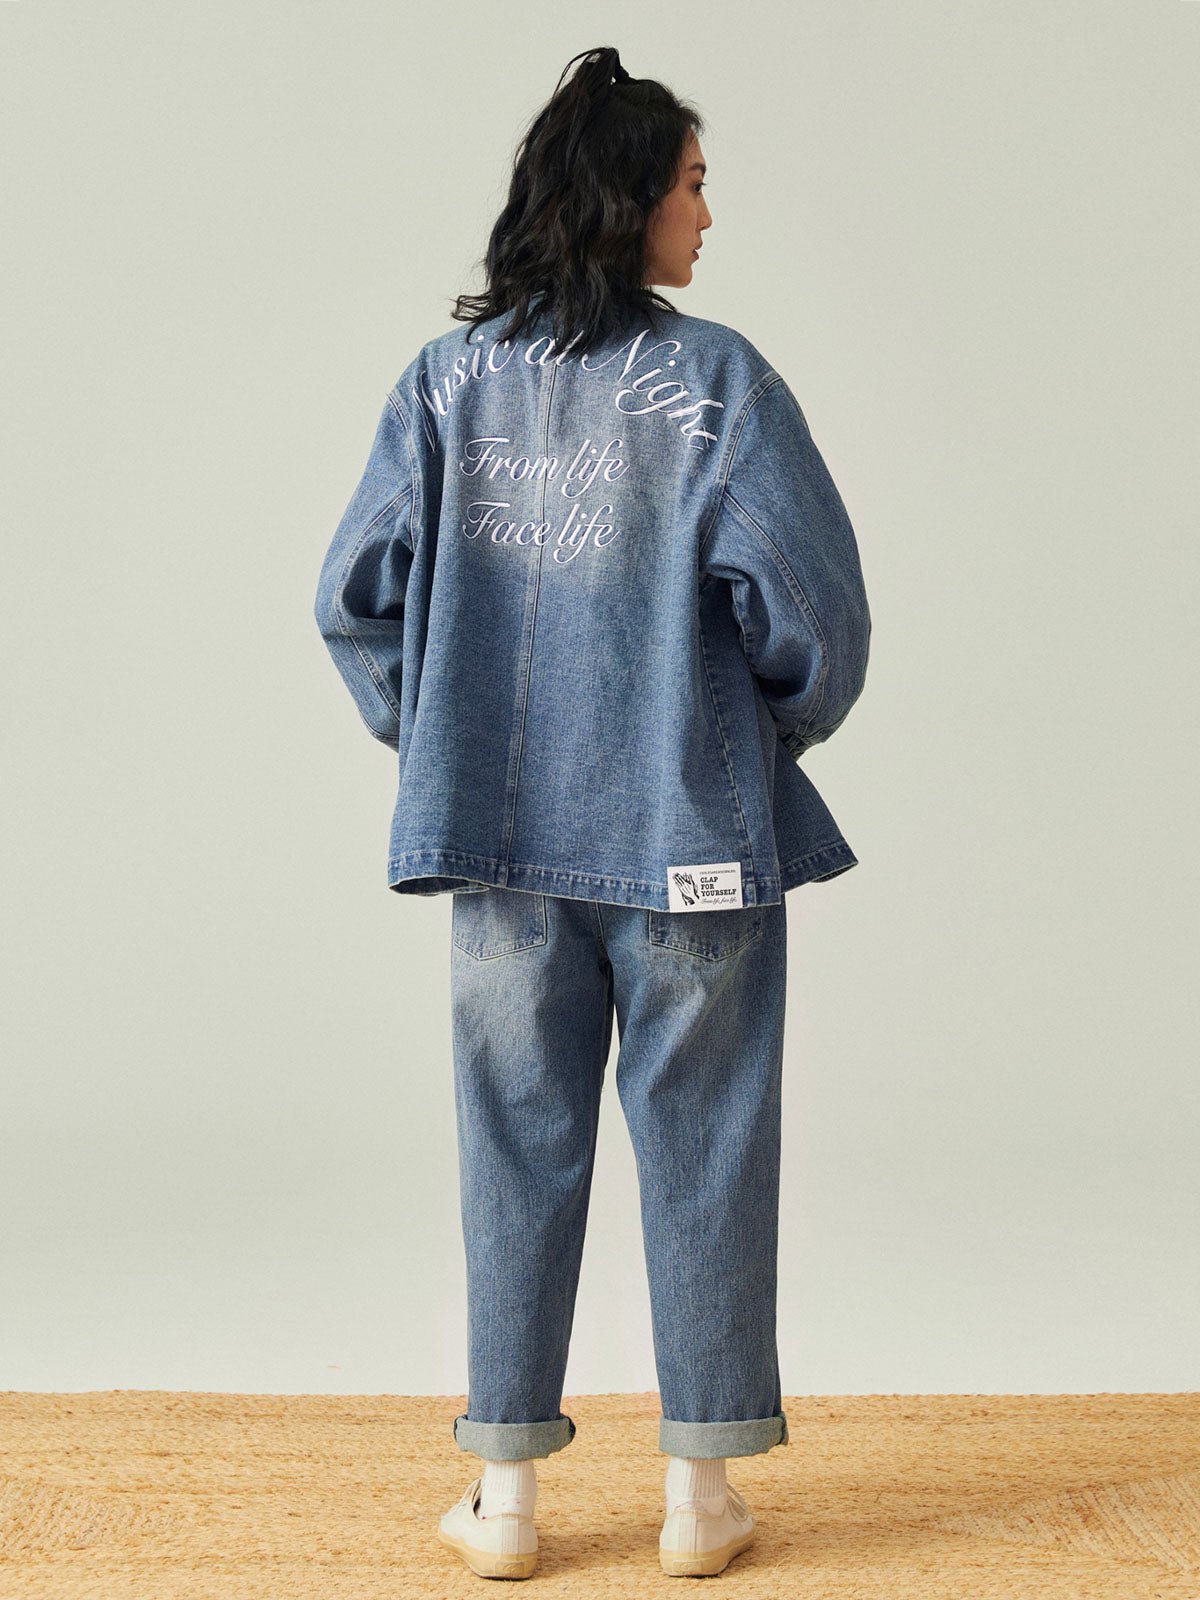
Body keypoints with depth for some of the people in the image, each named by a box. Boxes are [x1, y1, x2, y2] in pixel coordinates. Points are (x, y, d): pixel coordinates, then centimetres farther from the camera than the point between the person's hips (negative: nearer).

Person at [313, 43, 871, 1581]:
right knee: (701, 1148, 9)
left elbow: (355, 592, -1)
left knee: (516, 1150, 11)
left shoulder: (446, 380, 3)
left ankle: (504, 1495, 17)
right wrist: (779, 732, 6)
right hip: (695, 831, -3)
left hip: (501, 831, 3)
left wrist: (436, 742, 12)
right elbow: (808, 597, -13)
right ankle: (699, 1490, 18)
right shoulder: (718, 378, -7)